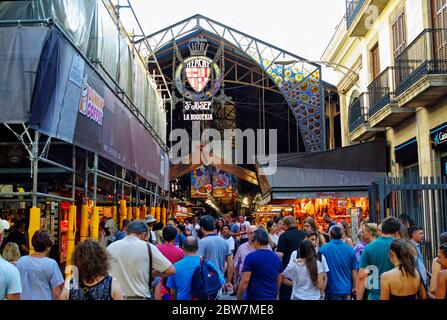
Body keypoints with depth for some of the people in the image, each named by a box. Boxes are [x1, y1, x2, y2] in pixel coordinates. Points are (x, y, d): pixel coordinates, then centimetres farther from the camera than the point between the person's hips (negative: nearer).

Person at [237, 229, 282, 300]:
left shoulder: (251, 257, -12)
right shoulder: (277, 258, 5)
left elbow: (245, 281, -16)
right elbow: (279, 281, 12)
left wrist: (239, 297, -5)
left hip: (255, 297, -5)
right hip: (272, 297, 5)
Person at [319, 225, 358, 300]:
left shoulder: (323, 249, -11)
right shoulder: (350, 249, -3)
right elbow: (354, 271, 2)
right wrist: (354, 287, 14)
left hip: (332, 289, -3)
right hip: (346, 289, 3)